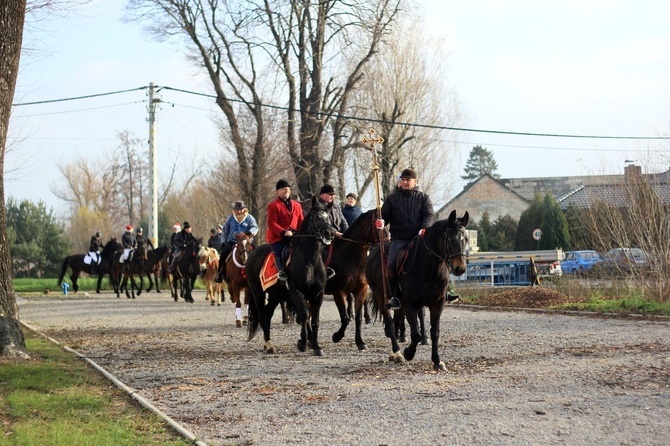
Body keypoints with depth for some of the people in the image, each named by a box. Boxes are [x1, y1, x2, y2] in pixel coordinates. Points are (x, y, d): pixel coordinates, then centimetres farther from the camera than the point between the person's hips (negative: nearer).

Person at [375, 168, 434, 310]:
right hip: (399, 238, 1)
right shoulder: (392, 198, 17)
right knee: (391, 265, -22)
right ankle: (394, 298, -13)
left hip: (419, 238, -1)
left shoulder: (423, 197, 14)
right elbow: (385, 214, 14)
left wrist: (425, 228, -18)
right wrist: (381, 222, -12)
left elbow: (429, 215, 4)